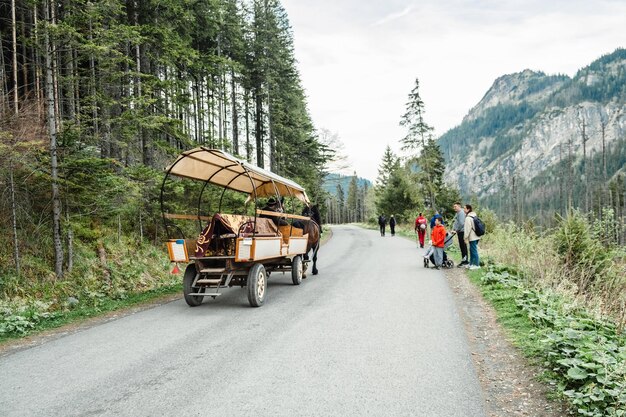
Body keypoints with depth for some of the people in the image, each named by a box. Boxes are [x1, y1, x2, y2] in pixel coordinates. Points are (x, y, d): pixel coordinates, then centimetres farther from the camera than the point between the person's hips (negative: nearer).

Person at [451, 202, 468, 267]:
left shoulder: (461, 212, -14)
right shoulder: (457, 213, 17)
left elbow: (461, 223, -21)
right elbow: (455, 222, 19)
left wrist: (456, 230, -15)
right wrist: (453, 229, 6)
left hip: (462, 231, -10)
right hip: (459, 232, 10)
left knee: (463, 246, -7)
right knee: (461, 246, 13)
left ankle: (465, 260, -4)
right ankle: (463, 260, 19)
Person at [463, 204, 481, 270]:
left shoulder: (468, 218, -16)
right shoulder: (474, 216, 13)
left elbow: (467, 229, -17)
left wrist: (466, 238, -11)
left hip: (472, 237, -10)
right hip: (476, 236, 10)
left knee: (474, 250, -4)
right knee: (472, 250, 16)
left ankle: (477, 264, 0)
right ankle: (471, 264, 24)